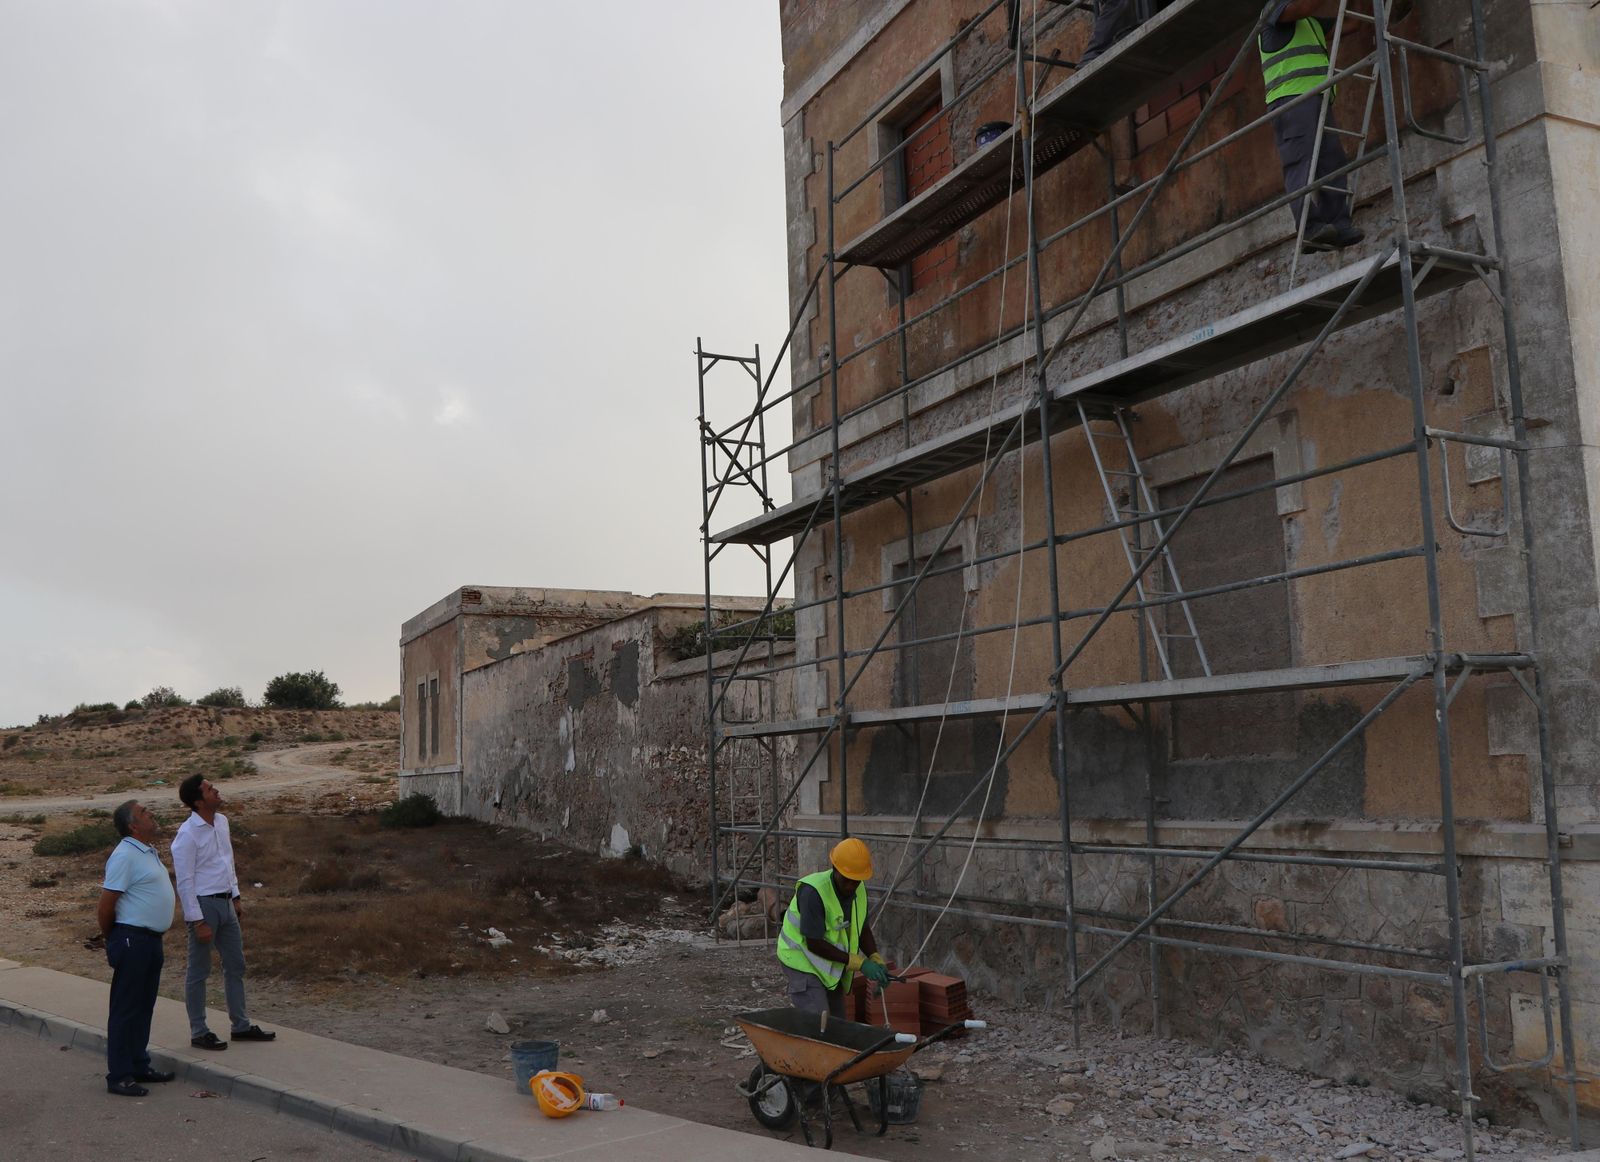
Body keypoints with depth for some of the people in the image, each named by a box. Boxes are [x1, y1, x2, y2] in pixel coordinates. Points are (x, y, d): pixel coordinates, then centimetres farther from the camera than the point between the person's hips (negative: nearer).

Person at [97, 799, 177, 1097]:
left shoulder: (148, 852, 13)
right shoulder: (125, 855, -17)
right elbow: (105, 907, -17)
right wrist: (112, 940, -2)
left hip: (151, 939, 9)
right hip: (133, 940, -9)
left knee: (144, 1007, 16)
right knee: (125, 1010, -1)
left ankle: (139, 1066, 27)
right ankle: (119, 1077, 6)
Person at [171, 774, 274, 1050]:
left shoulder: (221, 821, 6)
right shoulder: (187, 835, -18)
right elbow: (184, 881, -18)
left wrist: (236, 898, 17)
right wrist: (197, 921, -18)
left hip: (225, 903, 8)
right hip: (203, 905, -8)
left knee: (235, 965, 14)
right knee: (199, 971, 4)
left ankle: (241, 1025, 24)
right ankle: (199, 1033, 16)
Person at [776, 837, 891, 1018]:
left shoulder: (859, 889, -5)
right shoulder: (812, 891, -29)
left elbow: (862, 928, 9)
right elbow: (814, 944, -27)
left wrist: (876, 961, -8)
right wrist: (859, 964, -25)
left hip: (831, 966, 8)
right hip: (803, 962, -8)